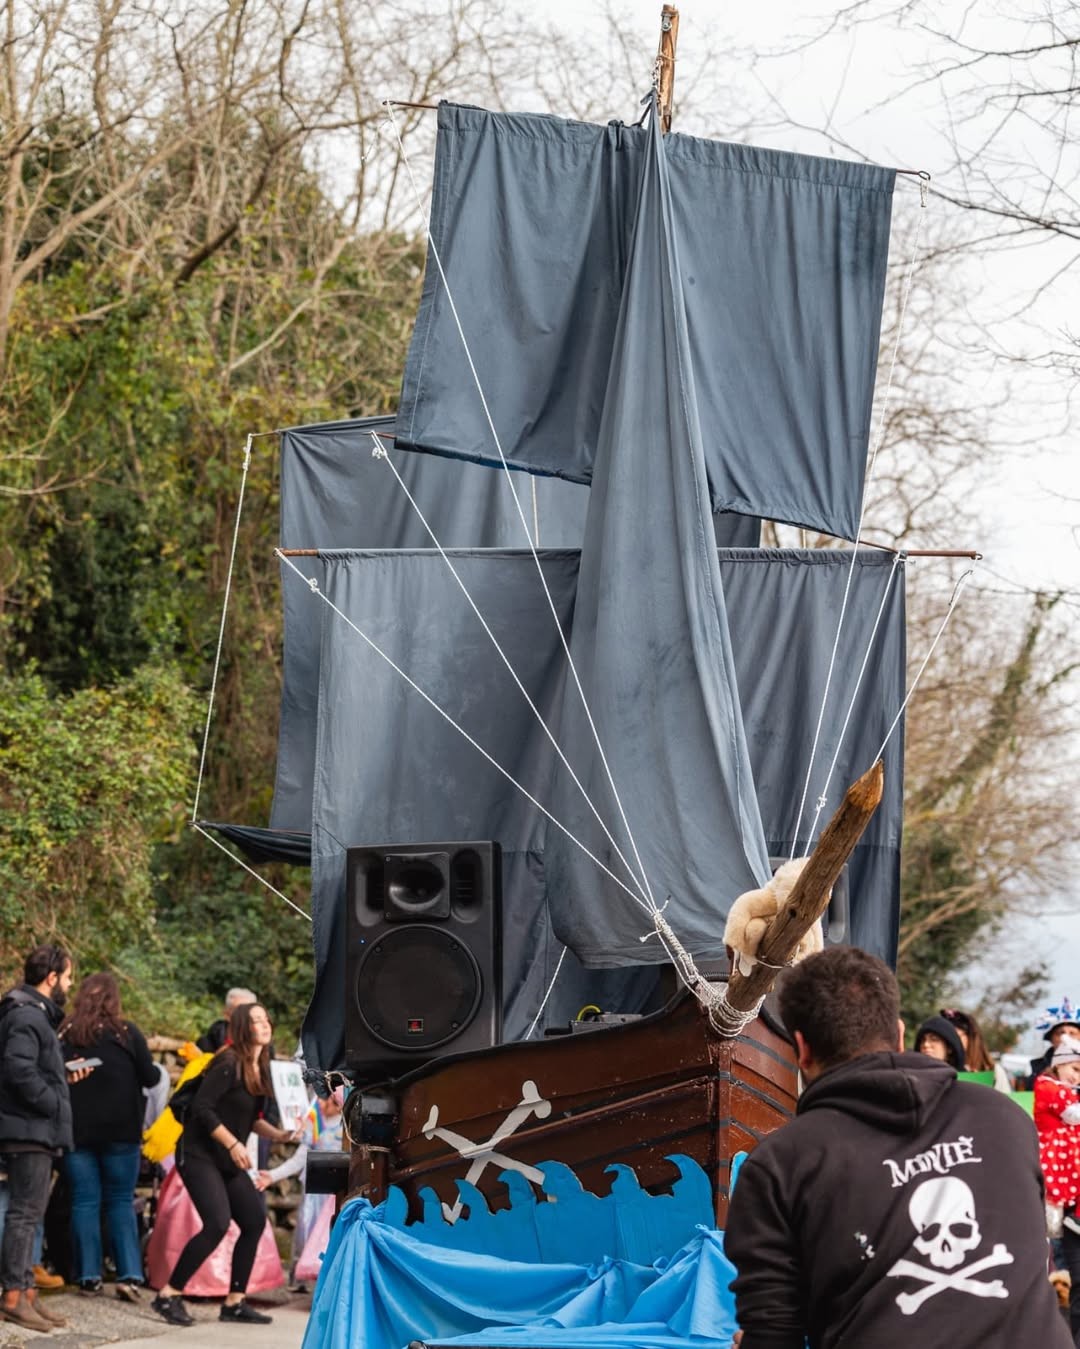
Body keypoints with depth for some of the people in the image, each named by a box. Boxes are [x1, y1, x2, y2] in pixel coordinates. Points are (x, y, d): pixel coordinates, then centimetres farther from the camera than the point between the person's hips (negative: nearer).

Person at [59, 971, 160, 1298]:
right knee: (121, 1201, 5)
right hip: (120, 1130, -1)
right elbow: (150, 1078, -2)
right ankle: (129, 1274, -4)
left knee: (84, 1201, 6)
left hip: (77, 1129, 1)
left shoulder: (65, 1035, -2)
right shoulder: (127, 1033, -5)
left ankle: (88, 1276, 3)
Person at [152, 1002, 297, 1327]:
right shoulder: (228, 1064, -16)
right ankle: (168, 1296, -12)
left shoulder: (260, 1069, 9)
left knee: (255, 1221, 3)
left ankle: (235, 1302, 11)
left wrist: (278, 1134, 2)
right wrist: (233, 1144, -22)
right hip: (199, 1154, -9)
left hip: (229, 1162, 9)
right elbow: (202, 1108, -20)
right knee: (217, 1224, -20)